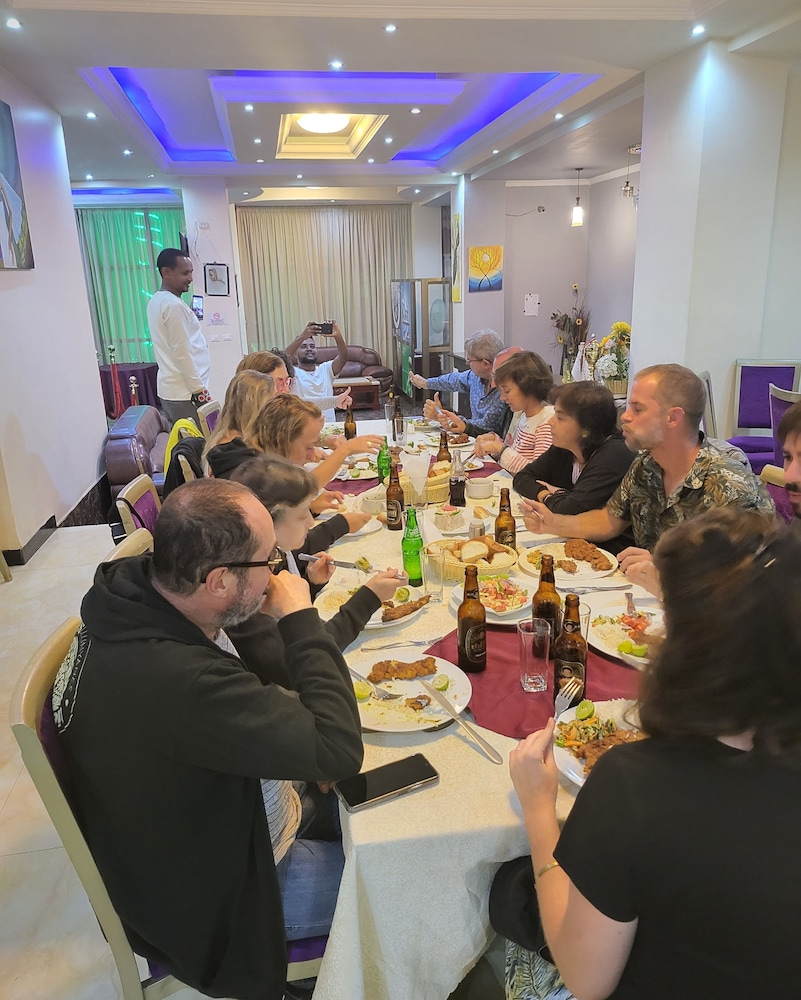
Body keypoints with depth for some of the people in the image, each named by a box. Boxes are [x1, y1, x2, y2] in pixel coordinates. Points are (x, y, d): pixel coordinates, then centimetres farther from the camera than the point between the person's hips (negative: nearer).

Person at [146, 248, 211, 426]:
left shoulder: (157, 300, 14)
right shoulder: (173, 305, -15)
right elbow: (182, 353, -18)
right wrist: (199, 391, -16)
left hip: (169, 389, 10)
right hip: (185, 393, -10)